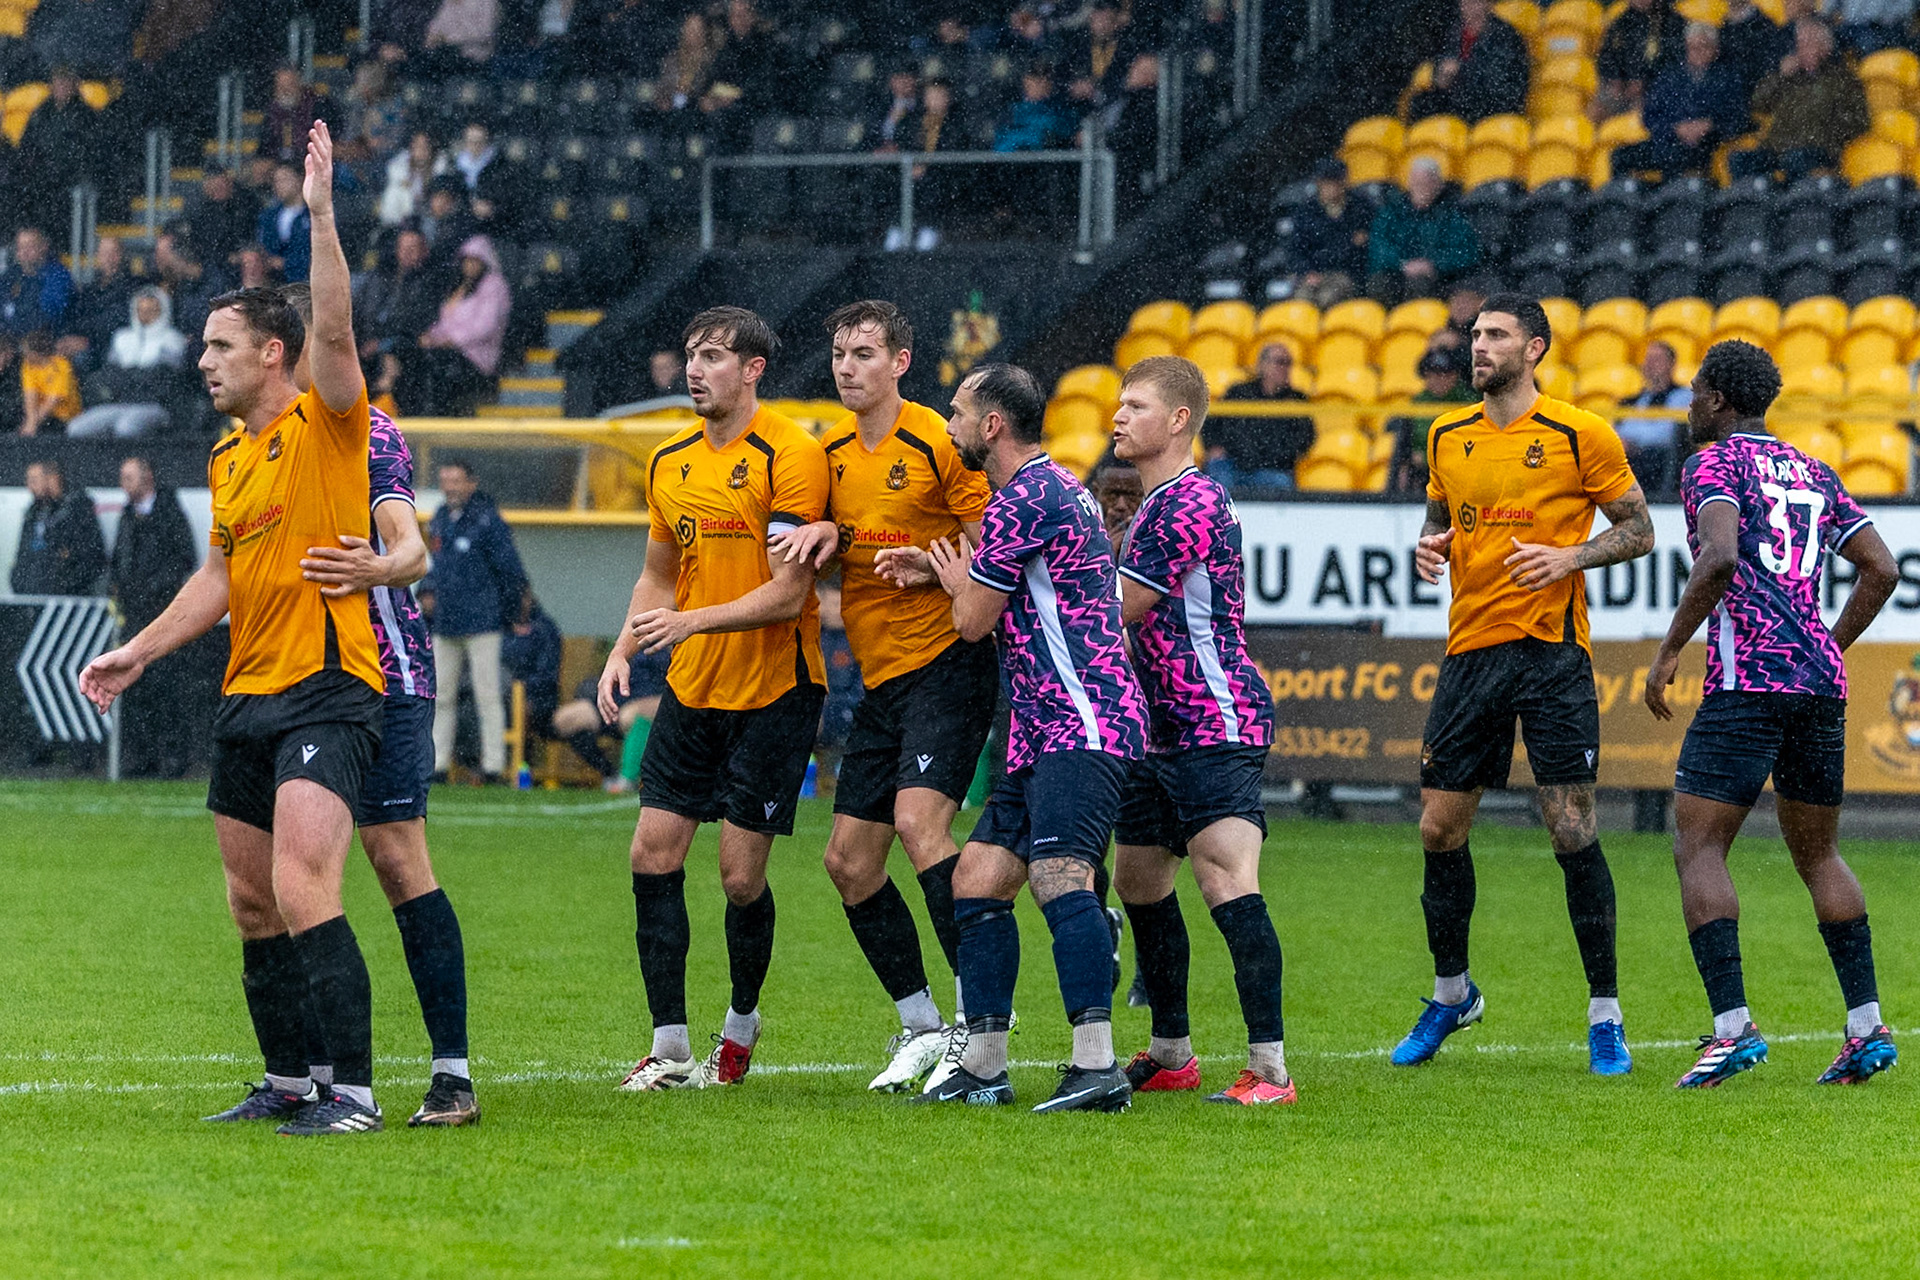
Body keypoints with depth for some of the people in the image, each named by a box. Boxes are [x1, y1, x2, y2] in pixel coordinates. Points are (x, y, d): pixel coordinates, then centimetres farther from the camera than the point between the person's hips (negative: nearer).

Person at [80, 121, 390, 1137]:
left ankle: (353, 1091, -19)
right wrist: (137, 653, 20)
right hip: (245, 698, 9)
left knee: (300, 889, -20)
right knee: (252, 904, 12)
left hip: (326, 689, -9)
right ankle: (287, 1080, 23)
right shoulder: (228, 462, 16)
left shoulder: (325, 425, -6)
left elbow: (333, 328, -23)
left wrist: (321, 215, -29)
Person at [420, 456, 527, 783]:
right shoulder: (439, 520, 12)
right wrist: (427, 591, 13)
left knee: (487, 695, -6)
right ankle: (437, 763, 14)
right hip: (445, 622, 7)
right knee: (441, 697, 9)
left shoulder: (487, 520, -10)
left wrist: (515, 614, -4)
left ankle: (493, 765, -5)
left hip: (481, 623, -7)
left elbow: (510, 570, -7)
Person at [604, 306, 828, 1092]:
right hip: (692, 689, 6)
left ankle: (741, 1026, 20)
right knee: (653, 857, -2)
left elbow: (788, 593, -17)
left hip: (773, 693, -6)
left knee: (742, 874, -4)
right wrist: (624, 652, 6)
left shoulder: (790, 455, -13)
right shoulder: (671, 462, 9)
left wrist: (691, 621, -26)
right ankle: (669, 1048, 5)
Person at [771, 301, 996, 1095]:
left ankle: (982, 1008, -21)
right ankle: (922, 1027, 14)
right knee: (849, 860, 5)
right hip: (880, 676, 8)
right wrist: (825, 533, -2)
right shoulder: (834, 450, 11)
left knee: (918, 819, -24)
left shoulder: (936, 443, -10)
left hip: (946, 663, -8)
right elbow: (815, 567, 19)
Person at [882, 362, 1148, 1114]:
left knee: (1058, 875, -23)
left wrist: (953, 577, 15)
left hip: (1083, 725, -11)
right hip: (1043, 733, 11)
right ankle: (982, 1066, 13)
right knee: (977, 881, 10)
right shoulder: (1051, 487, 20)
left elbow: (973, 621, -6)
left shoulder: (1025, 500, -12)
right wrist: (939, 567, 26)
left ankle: (1098, 1066, -30)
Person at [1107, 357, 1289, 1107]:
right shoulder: (1154, 502, 18)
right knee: (1137, 876, 18)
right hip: (1164, 731, 11)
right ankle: (1171, 1055, 29)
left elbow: (1115, 615, -13)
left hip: (1216, 725, -11)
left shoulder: (1189, 502, -15)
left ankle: (1269, 1070, -25)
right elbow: (1134, 618, 26)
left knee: (1227, 881, -19)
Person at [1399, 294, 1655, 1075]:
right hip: (1470, 650, 5)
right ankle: (1451, 994, 24)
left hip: (1552, 652, -5)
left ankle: (1605, 1015, 0)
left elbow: (1638, 528, 0)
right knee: (1440, 827, 5)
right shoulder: (1447, 437, 11)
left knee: (1572, 828, -8)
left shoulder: (1580, 436, -4)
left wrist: (1570, 555, -16)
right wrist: (1430, 545, 2)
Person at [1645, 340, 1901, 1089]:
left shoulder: (1714, 465, 0)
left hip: (1747, 677, -7)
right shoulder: (1816, 475, 20)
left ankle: (1732, 1026, -19)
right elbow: (1881, 571, 17)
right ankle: (1868, 1026, 9)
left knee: (1698, 849, -5)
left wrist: (1669, 649, -11)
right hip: (1819, 679, 7)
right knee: (1818, 854, 17)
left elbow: (1721, 556, -19)